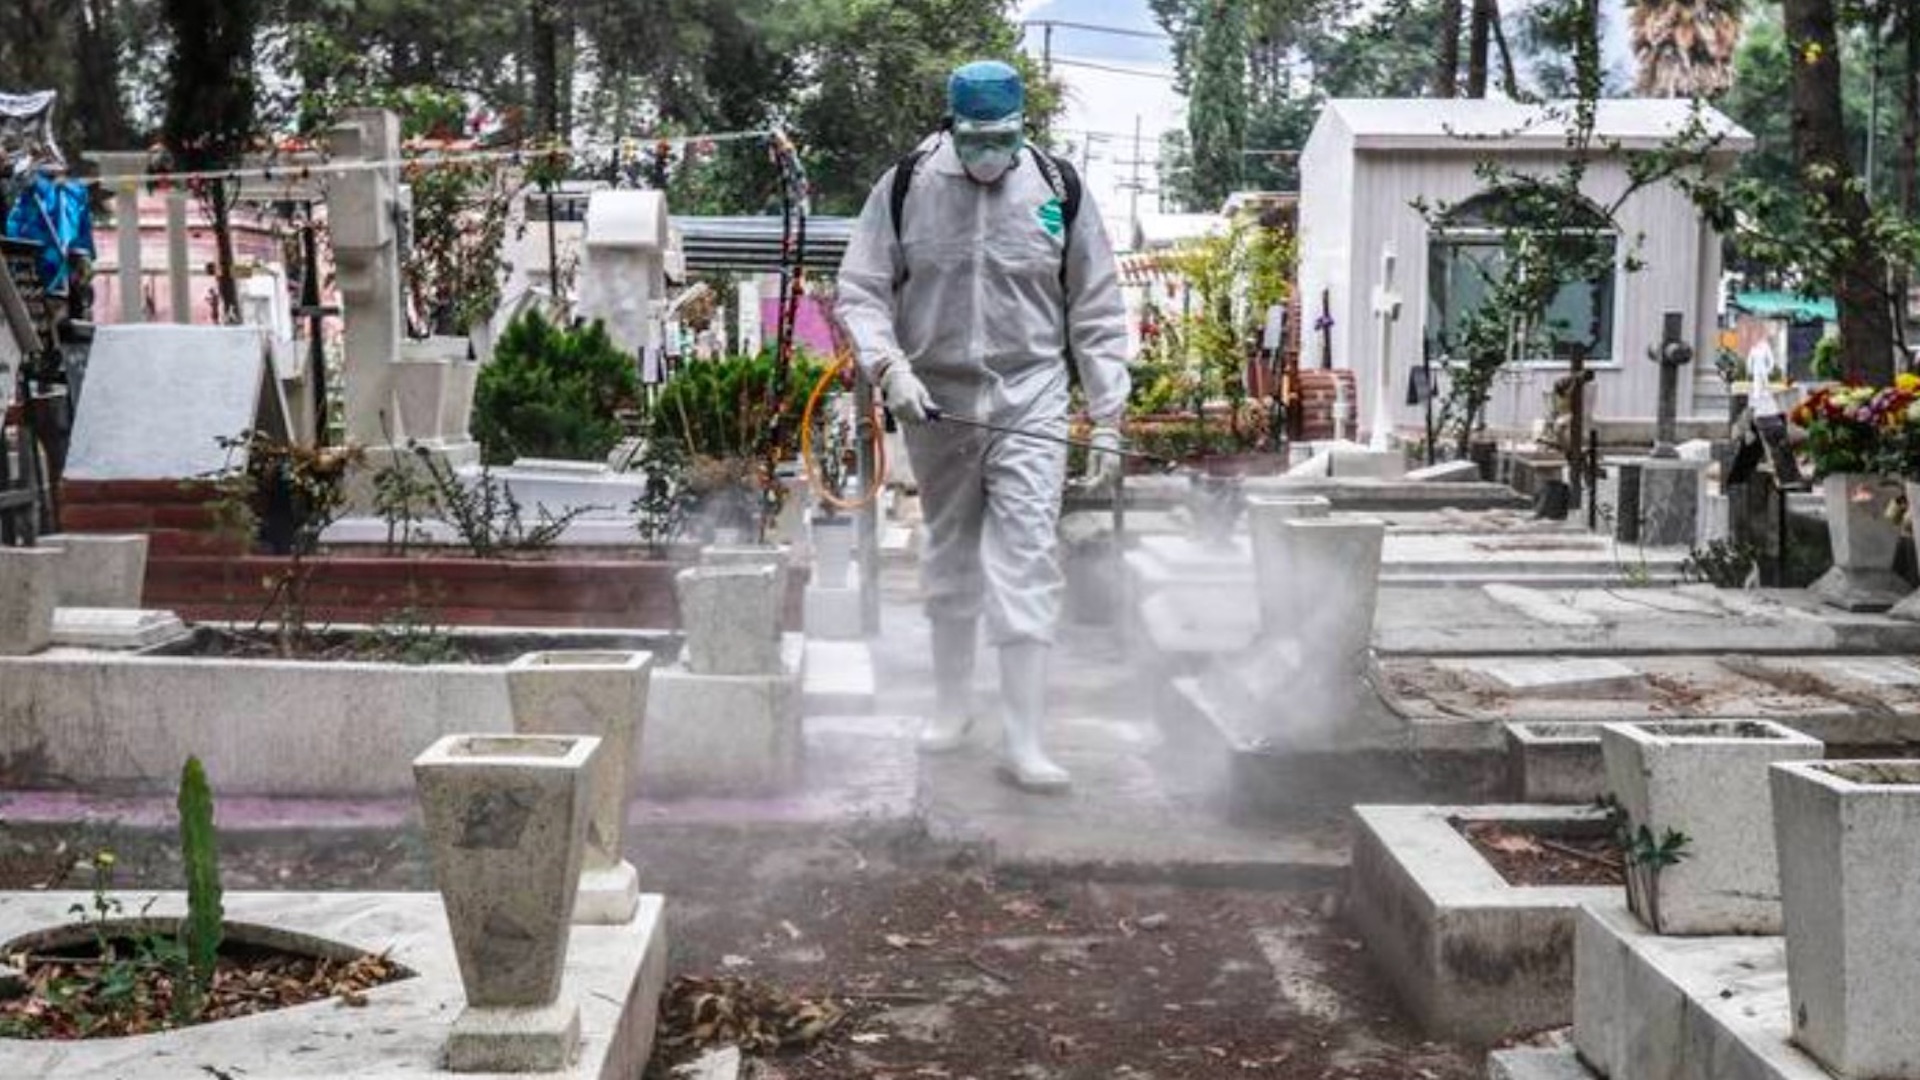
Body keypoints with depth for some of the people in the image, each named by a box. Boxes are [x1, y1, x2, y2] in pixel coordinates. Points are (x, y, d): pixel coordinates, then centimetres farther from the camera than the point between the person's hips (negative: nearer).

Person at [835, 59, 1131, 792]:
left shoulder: (1059, 189, 0)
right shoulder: (906, 186, -1)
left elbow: (1097, 313, 4)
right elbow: (860, 291, 1)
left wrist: (1108, 418, 0)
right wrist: (889, 366, -16)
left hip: (1030, 404, -1)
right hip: (936, 403, 1)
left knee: (1026, 567, -9)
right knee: (949, 560, 15)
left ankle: (1022, 742, -6)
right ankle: (952, 705, 33)